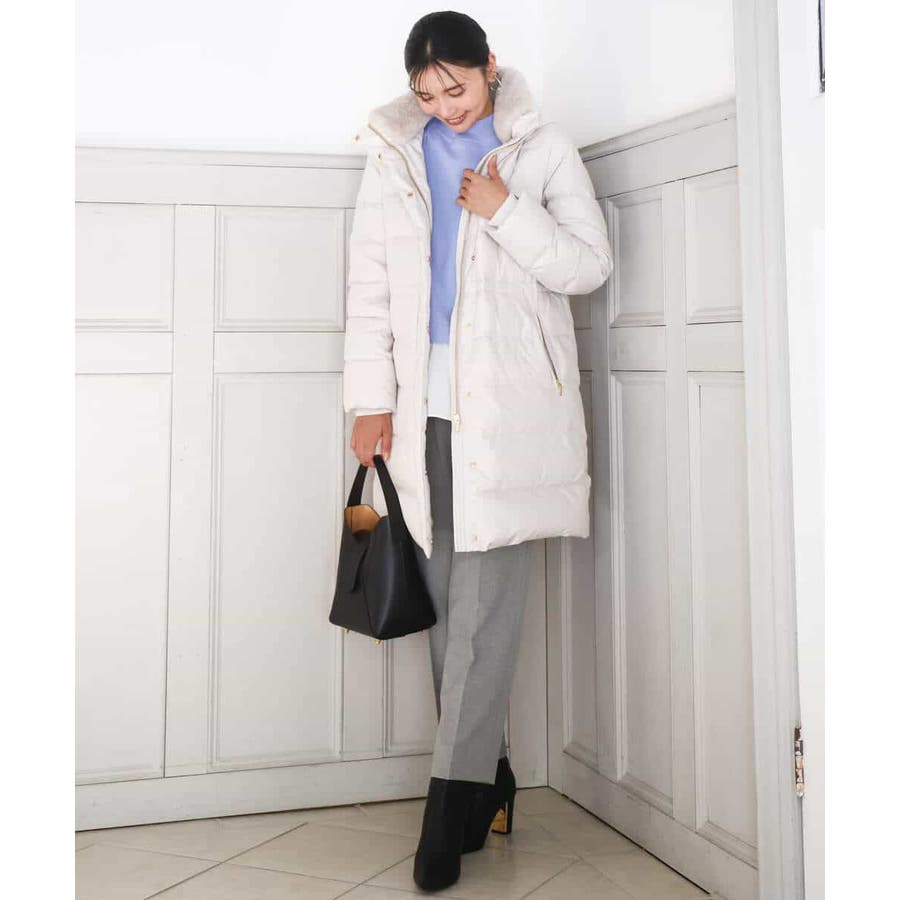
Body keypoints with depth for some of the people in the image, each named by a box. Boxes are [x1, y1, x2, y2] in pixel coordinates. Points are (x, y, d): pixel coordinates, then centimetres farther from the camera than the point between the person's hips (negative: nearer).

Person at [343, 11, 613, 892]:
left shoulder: (540, 145, 7)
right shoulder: (392, 153, 14)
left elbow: (590, 264, 3)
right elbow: (369, 283, 11)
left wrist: (506, 211, -10)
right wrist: (370, 397, 3)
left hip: (510, 400, -3)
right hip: (422, 404, 3)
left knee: (486, 596, -9)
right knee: (444, 595, 4)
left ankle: (455, 794, -3)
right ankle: (488, 776, 16)